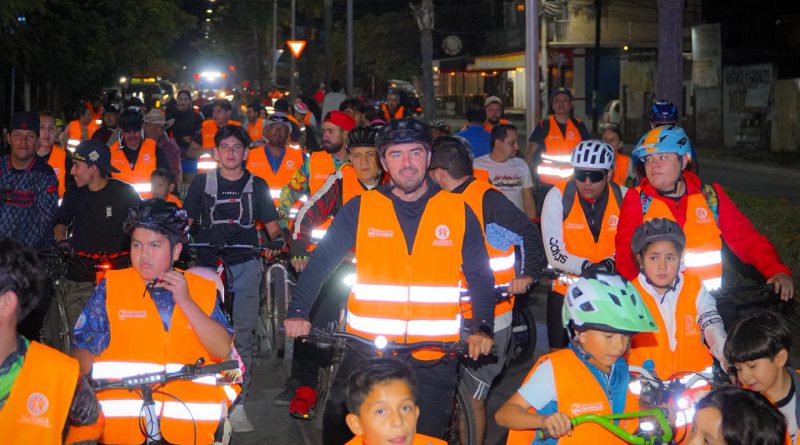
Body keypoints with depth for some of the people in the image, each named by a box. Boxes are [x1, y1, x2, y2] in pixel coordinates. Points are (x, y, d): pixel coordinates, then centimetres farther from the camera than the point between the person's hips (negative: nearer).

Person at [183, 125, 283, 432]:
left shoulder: (257, 185, 12)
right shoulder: (202, 183, 10)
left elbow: (271, 226, 12)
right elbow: (185, 222, 11)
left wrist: (278, 242, -8)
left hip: (245, 266, 0)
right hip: (207, 266, 0)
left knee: (241, 336, -2)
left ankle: (237, 405, 4)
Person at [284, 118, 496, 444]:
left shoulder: (458, 212, 3)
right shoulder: (361, 208, 1)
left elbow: (480, 277, 6)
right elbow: (322, 261, 0)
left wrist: (483, 328, -8)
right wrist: (298, 312, -12)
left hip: (434, 359, 0)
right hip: (367, 350, 0)